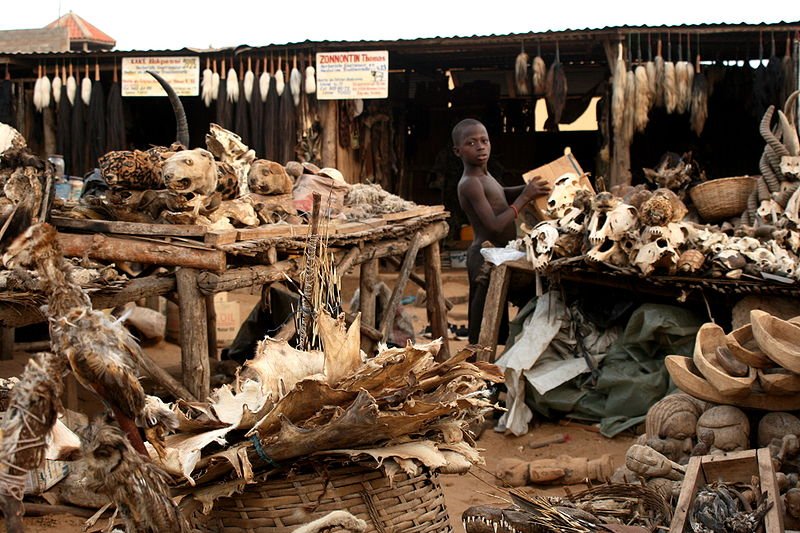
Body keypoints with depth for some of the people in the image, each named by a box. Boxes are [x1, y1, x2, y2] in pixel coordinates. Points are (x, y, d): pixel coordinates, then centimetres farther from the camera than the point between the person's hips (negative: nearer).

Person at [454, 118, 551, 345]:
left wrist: (529, 188, 11)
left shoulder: (484, 177, 10)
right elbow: (495, 226, -26)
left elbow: (501, 194, 29)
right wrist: (525, 197, -19)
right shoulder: (470, 183, -18)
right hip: (486, 260, -10)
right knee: (482, 332, -7)